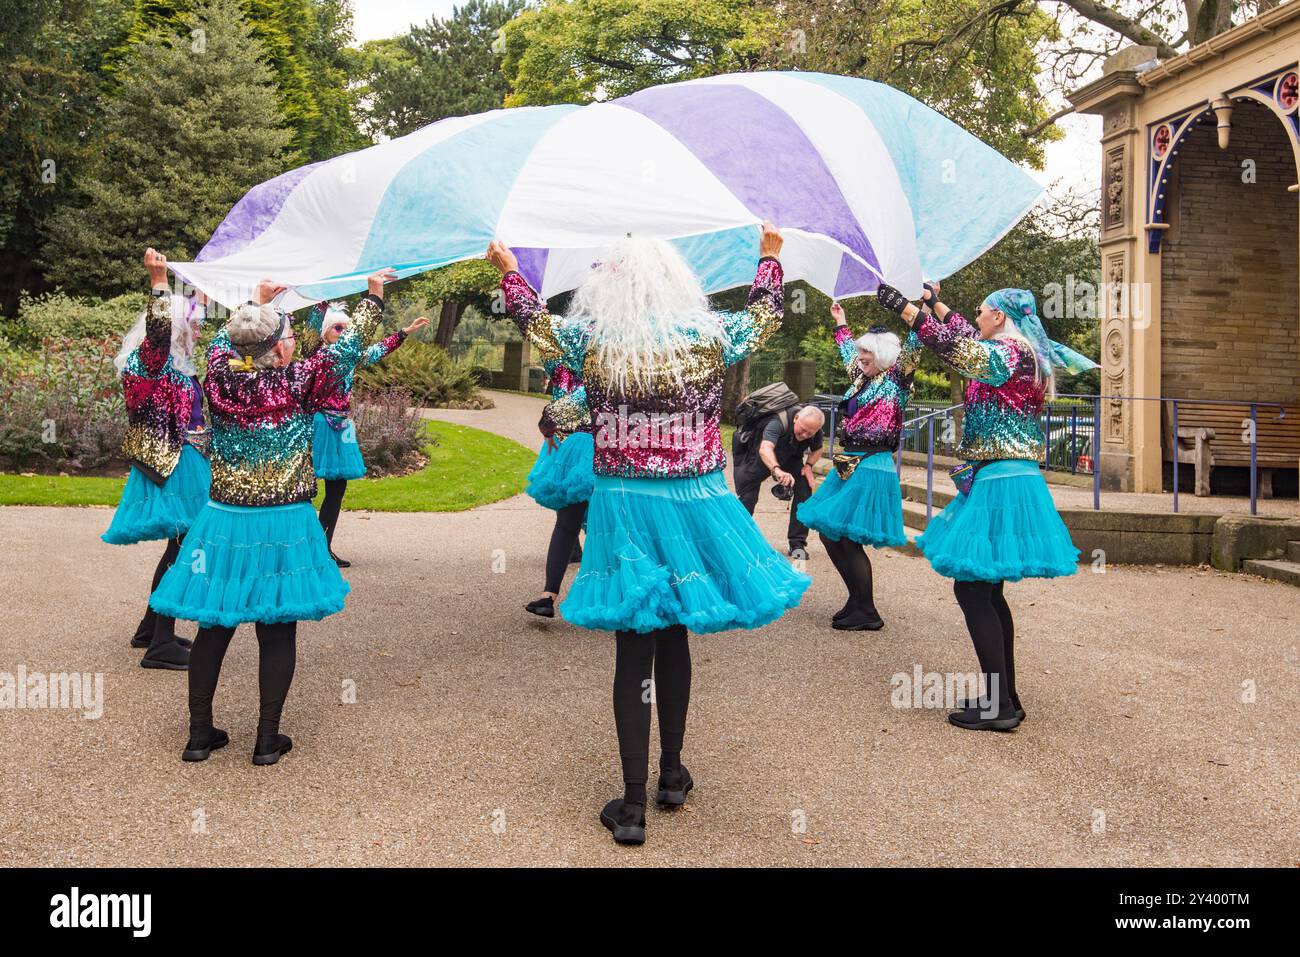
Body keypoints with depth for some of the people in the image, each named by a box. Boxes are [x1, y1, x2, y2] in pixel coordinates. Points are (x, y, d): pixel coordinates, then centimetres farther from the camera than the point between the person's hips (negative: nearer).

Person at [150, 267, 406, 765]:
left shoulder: (220, 378, -3)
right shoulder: (297, 382, -13)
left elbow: (223, 339, 19)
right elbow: (348, 347, -1)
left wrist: (255, 301, 32)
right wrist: (374, 295, 11)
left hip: (224, 522, 4)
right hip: (282, 527, -4)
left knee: (214, 625, 12)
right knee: (277, 632, 6)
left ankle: (200, 733, 20)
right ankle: (268, 738, 11)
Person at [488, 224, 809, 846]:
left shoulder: (591, 341, -6)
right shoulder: (710, 335, -4)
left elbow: (533, 322, 13)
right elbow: (767, 315, 16)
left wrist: (508, 270, 29)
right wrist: (769, 256, 33)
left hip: (625, 508, -1)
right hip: (693, 504, 1)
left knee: (634, 647, 5)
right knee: (673, 638, 17)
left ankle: (633, 803, 6)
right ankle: (672, 774, 31)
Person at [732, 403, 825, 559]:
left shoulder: (815, 430, -22)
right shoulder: (778, 422, -41)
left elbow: (817, 449, 2)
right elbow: (765, 448, -60)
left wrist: (808, 465, -19)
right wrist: (777, 470, -78)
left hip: (791, 460, 4)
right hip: (762, 458, -4)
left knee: (804, 490, -14)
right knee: (746, 499, -7)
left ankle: (797, 544, -4)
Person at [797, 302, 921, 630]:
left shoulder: (895, 380, -5)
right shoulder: (863, 379, 16)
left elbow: (912, 347, -19)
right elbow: (848, 354, 35)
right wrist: (841, 323, 44)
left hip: (872, 468, -9)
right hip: (849, 465, 9)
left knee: (845, 538, -10)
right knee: (829, 534, 10)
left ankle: (867, 614, 2)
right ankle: (857, 602, 21)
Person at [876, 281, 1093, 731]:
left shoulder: (1010, 353, -13)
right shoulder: (1019, 355, 15)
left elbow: (957, 350, -29)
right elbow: (968, 343, 33)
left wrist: (905, 308, -27)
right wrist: (935, 304, 42)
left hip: (999, 482, -10)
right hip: (1008, 478, 10)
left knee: (972, 587, -8)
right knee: (987, 589, 14)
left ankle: (998, 705, -6)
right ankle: (1004, 698, 20)